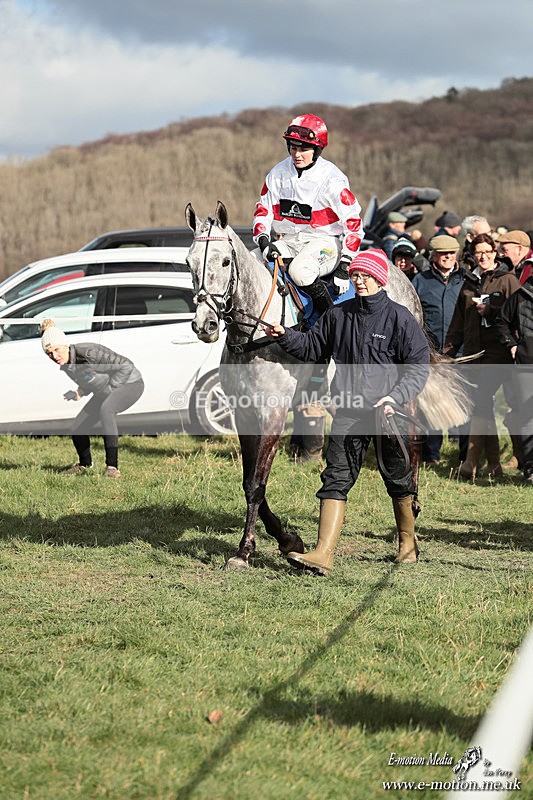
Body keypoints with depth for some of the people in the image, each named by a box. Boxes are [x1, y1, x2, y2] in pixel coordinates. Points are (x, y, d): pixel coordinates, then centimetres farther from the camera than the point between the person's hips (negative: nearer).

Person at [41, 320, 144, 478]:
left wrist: (109, 389, -23)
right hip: (105, 391, 9)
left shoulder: (87, 353, -32)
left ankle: (112, 466, -36)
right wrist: (80, 392, -8)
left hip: (130, 383, -9)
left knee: (106, 410, -38)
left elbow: (126, 366, -28)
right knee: (78, 428, 4)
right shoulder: (65, 365, -7)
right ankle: (84, 464, 34)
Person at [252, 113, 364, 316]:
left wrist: (344, 267, -13)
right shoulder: (279, 173, 3)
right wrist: (263, 241, -11)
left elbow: (353, 222, -10)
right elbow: (263, 210, 10)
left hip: (323, 241, -5)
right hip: (286, 241, 5)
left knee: (300, 270, -36)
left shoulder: (331, 178, -11)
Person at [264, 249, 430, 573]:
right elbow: (312, 346, 18)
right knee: (336, 479, -7)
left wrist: (395, 398, -17)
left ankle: (408, 543, 34)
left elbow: (419, 366, -5)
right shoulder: (339, 315, 7)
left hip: (387, 413, -3)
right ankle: (323, 555, -13)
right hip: (348, 412, 3)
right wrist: (285, 336, 0)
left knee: (398, 479, 12)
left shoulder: (400, 317, -4)